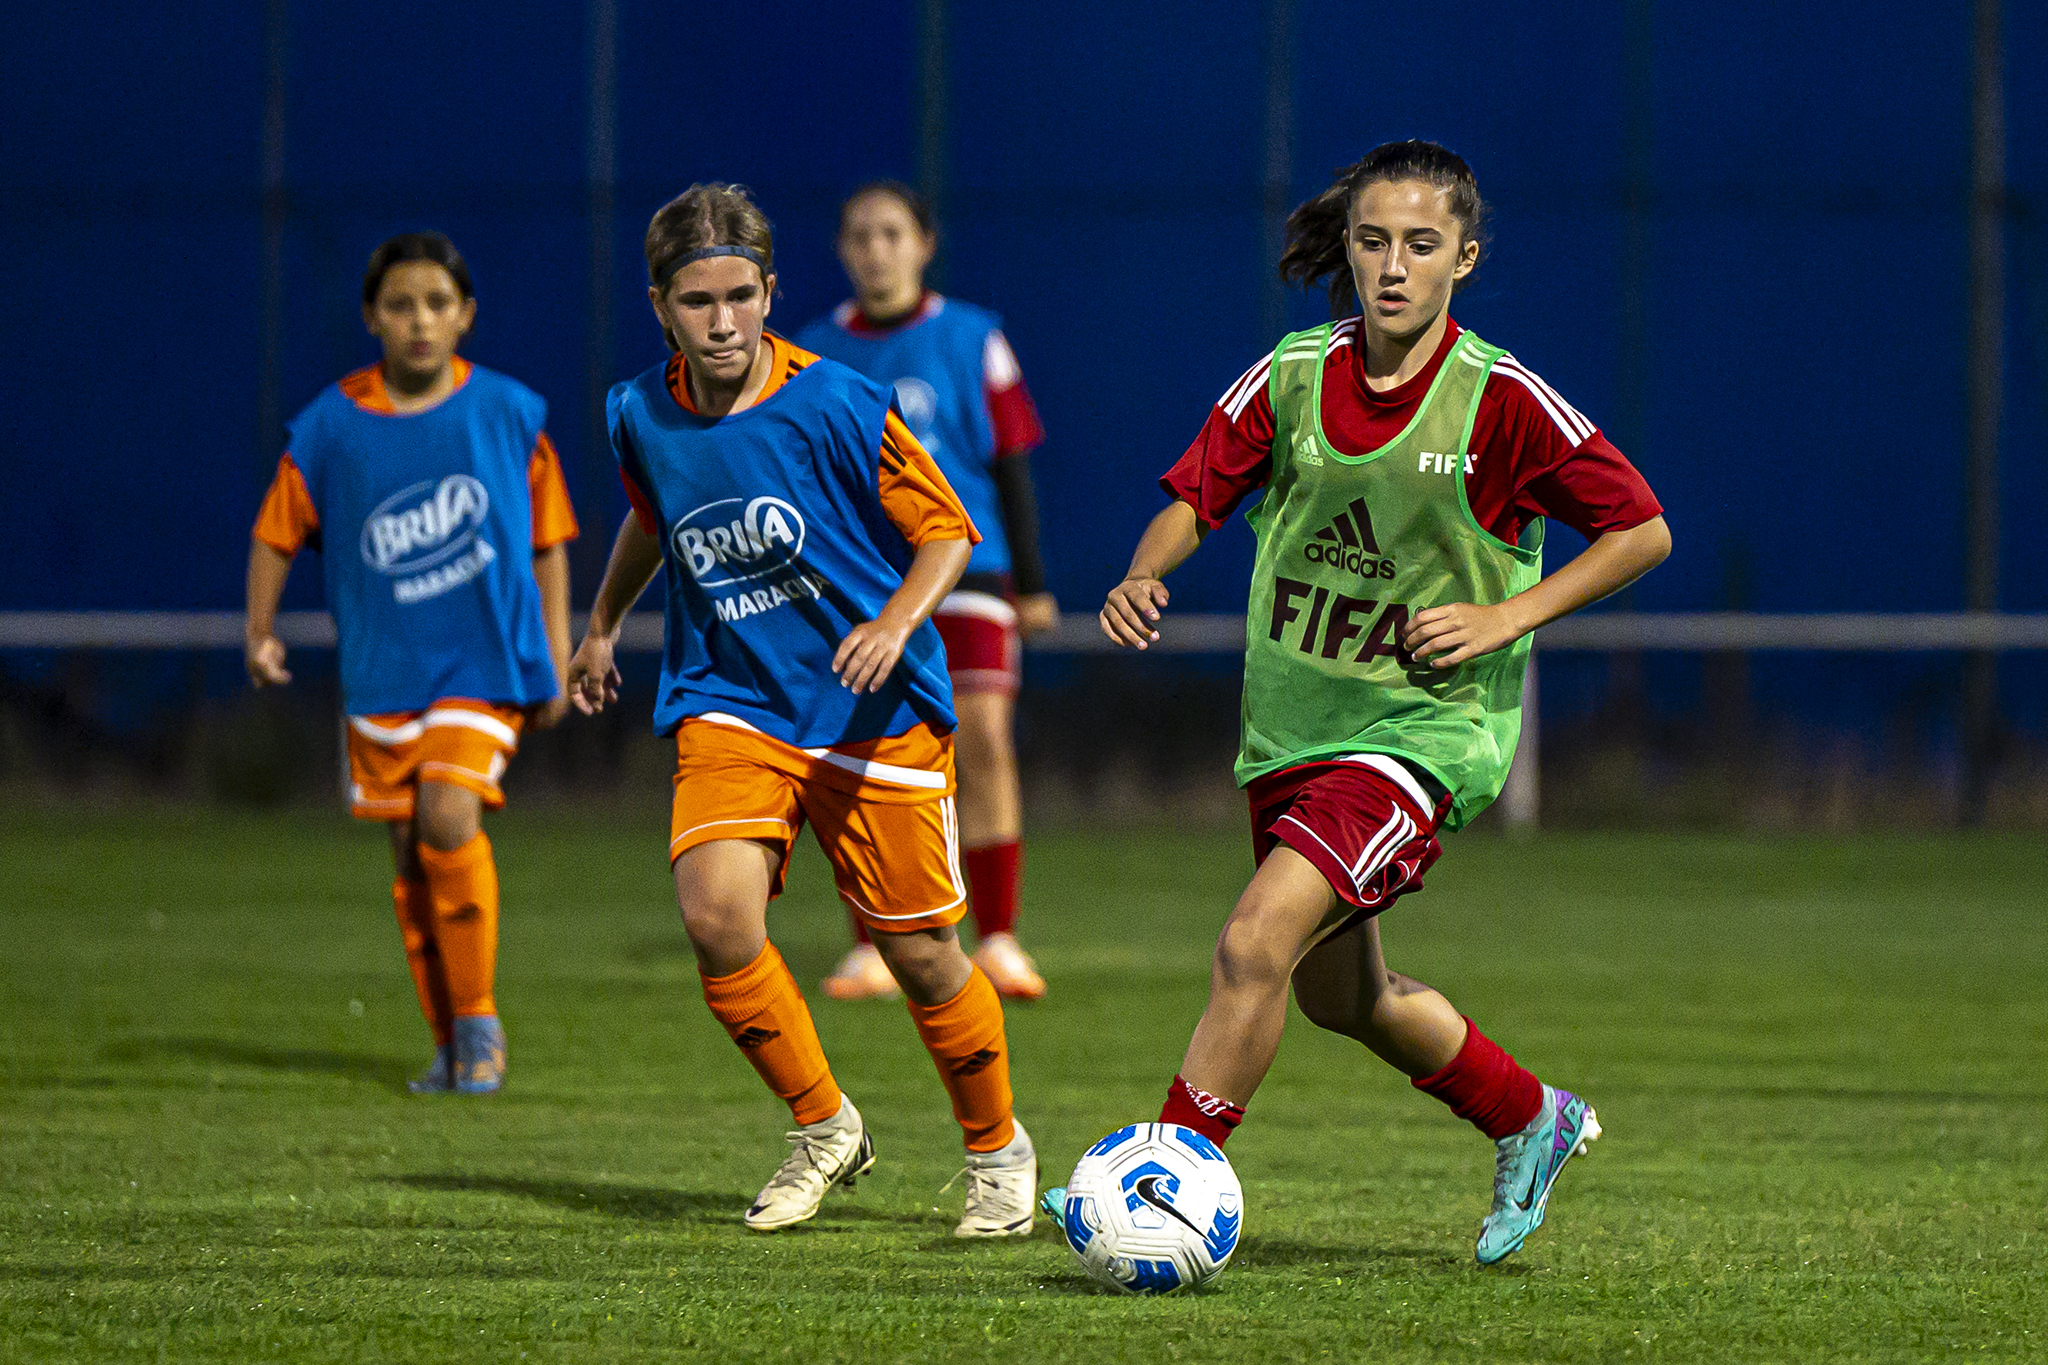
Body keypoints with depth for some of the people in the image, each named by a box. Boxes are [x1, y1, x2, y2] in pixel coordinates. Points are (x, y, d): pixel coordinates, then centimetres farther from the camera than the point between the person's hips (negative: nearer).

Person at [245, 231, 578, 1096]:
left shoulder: (508, 415, -2)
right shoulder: (333, 425, -1)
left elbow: (548, 538, 7)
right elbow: (278, 531, 9)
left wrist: (556, 657, 5)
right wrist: (261, 632, -1)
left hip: (484, 660, -2)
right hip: (381, 669, 3)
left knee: (450, 815, -21)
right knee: (409, 850, 6)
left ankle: (480, 1023, -7)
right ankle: (450, 1044, 19)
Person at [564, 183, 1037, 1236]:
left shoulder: (836, 407, -15)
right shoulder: (641, 418, -1)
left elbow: (946, 530, -7)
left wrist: (896, 624, -24)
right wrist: (602, 625, 33)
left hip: (874, 716, -3)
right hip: (730, 706, 3)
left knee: (919, 952, 0)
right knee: (715, 915, -21)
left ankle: (996, 1149, 28)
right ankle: (823, 1128, 2)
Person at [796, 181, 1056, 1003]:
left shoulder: (973, 341, 5)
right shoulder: (814, 357, 8)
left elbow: (1011, 464, 8)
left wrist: (1030, 585, 6)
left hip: (965, 571, -1)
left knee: (983, 741, -12)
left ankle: (997, 940, -5)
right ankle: (872, 950, 4)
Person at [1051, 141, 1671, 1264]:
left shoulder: (1499, 401, -13)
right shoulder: (1293, 377, -2)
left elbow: (1643, 532, -6)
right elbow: (1193, 498, 5)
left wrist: (1507, 616, -15)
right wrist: (1143, 576, -16)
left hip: (1425, 724, -6)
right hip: (1292, 723, 6)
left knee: (1256, 943, -23)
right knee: (1339, 995, 20)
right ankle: (1531, 1121, 43)